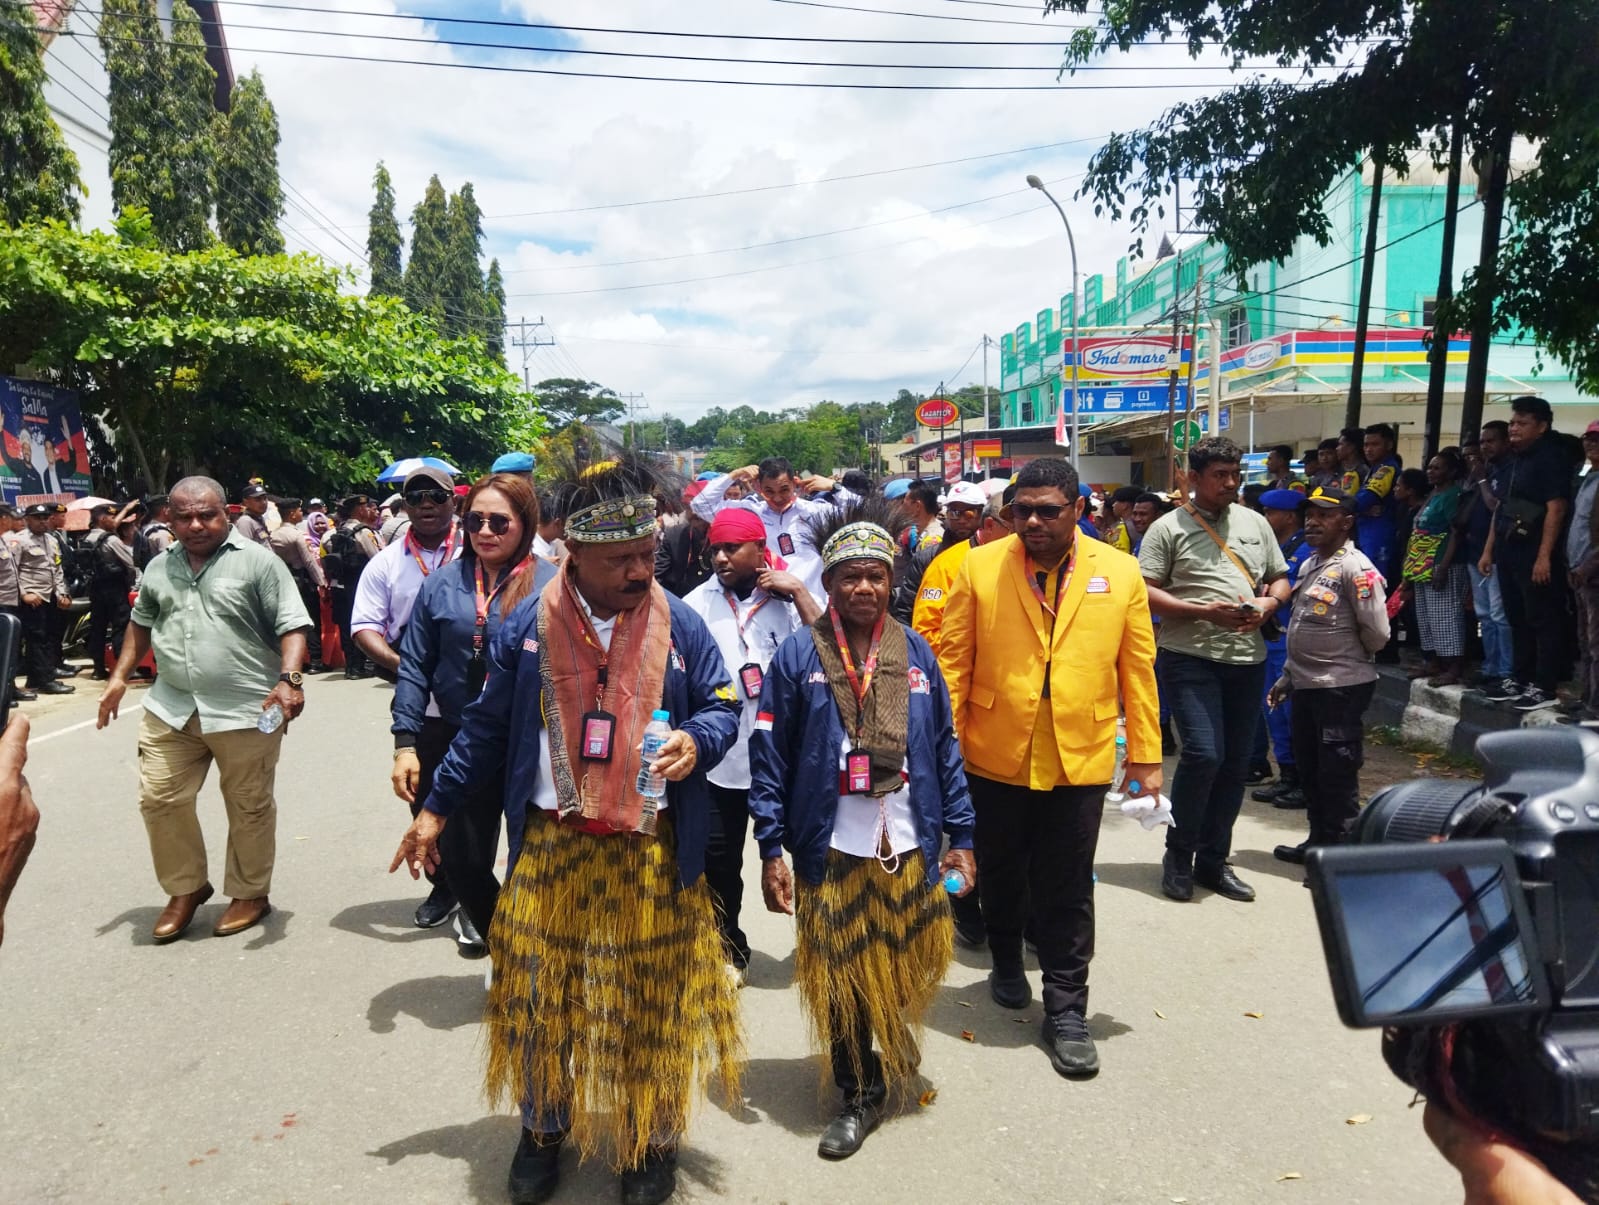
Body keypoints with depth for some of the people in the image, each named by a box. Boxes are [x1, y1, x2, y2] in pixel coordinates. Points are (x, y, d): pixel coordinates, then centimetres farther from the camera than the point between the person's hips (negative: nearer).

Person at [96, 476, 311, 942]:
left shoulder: (258, 562, -8)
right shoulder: (159, 568, 11)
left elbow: (293, 627, -12)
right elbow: (141, 623, 25)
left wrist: (289, 680, -26)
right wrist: (119, 676, 17)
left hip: (246, 710, -5)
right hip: (171, 708, 5)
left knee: (249, 807, 7)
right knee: (159, 800, 9)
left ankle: (250, 894, 25)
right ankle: (186, 888, 30)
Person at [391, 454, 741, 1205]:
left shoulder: (682, 625, -6)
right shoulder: (527, 629, -4)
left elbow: (723, 707, 1)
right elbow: (486, 727, 5)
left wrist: (696, 741, -21)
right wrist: (436, 809, 7)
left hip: (651, 852, -1)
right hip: (550, 847, 1)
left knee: (649, 1002, 10)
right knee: (539, 994, 13)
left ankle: (652, 1139, 34)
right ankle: (543, 1128, 39)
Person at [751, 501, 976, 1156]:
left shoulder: (915, 652, 2)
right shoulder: (799, 654, -6)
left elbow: (946, 749, 5)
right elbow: (768, 754, -5)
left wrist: (961, 838, 3)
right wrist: (771, 849, -8)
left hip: (908, 848, 2)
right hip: (829, 850, -2)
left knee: (904, 972, 16)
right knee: (840, 977, 10)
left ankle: (897, 1054, 46)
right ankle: (858, 1095, 31)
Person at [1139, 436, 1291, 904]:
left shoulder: (1255, 523, 15)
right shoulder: (1168, 528, -1)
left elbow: (1280, 579, 21)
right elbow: (1145, 593, -8)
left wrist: (1268, 603, -2)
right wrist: (1205, 610, -17)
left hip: (1248, 659, 6)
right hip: (1191, 657, -5)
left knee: (1235, 763, 9)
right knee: (1203, 753, -15)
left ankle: (1213, 860, 24)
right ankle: (1178, 854, 7)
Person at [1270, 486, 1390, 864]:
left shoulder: (1356, 568, -14)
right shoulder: (1310, 564, 13)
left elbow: (1377, 633, -17)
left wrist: (1346, 658, 0)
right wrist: (1287, 676, 18)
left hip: (1341, 688, -9)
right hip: (1305, 686, 9)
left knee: (1337, 776, -1)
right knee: (1309, 770, 18)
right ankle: (1319, 842, 33)